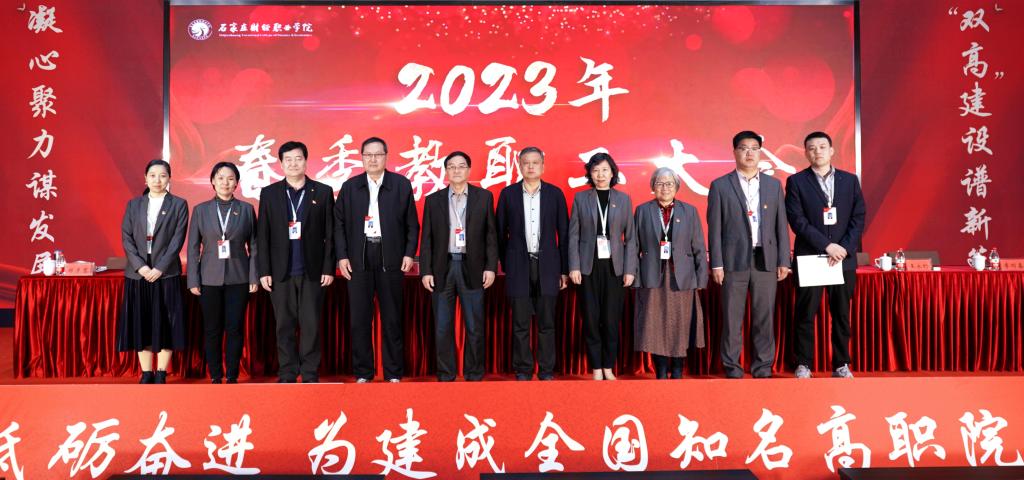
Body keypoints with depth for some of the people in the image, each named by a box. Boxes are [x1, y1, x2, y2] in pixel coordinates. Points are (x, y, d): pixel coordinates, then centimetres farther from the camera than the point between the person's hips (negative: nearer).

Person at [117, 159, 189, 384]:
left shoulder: (179, 204, 3)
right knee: (141, 324, 4)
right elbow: (126, 237, 4)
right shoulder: (134, 204, 10)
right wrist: (140, 266, -9)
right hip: (138, 274, 2)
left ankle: (161, 374, 8)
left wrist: (160, 268, -12)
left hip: (166, 273, -2)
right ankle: (146, 373, 13)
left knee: (165, 324, -1)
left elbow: (178, 239, -4)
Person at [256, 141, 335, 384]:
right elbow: (262, 236, 5)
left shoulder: (323, 192, 5)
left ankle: (310, 374, 11)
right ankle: (287, 374, 15)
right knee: (284, 325, 5)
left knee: (311, 325, 2)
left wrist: (329, 268, -3)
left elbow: (330, 234, 3)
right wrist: (263, 271, 0)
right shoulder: (269, 193, 7)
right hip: (281, 272, 1)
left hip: (312, 271, -1)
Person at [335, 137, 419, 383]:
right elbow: (339, 223, 7)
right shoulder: (349, 186, 8)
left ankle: (394, 373, 13)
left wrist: (409, 253, -4)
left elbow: (412, 223, 5)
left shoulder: (402, 184, 5)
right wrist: (342, 256, -1)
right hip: (358, 259, 1)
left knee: (392, 318, 4)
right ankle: (362, 373, 14)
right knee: (359, 319, 4)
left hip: (390, 259, -1)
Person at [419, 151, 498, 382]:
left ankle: (474, 375, 14)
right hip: (442, 268, 1)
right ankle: (445, 375, 15)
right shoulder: (433, 200, 8)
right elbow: (427, 239, 7)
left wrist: (491, 267, -3)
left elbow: (491, 235, 5)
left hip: (472, 268, -1)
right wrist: (426, 271, -1)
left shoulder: (484, 197, 6)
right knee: (442, 328, 5)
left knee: (475, 327, 3)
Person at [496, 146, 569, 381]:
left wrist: (564, 269, 3)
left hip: (547, 265, 0)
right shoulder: (508, 194, 4)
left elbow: (563, 233, 5)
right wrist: (505, 265, 7)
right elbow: (501, 233, 8)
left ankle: (546, 370, 15)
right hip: (519, 265, 0)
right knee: (520, 324, 4)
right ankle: (523, 370, 14)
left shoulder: (555, 193, 5)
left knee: (546, 323, 5)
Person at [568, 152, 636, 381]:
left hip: (614, 266, 1)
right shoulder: (580, 198, 6)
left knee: (612, 319, 2)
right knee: (591, 319, 2)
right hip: (588, 266, 0)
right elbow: (573, 235, 3)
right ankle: (596, 369, 11)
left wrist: (630, 269, -2)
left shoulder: (623, 199, 8)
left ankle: (609, 368, 14)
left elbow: (630, 237, 5)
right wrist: (574, 266, -6)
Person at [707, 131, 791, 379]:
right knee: (732, 319, 2)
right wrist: (716, 264, -6)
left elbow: (781, 225, 9)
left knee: (764, 317, 6)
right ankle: (732, 369, 11)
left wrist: (784, 261, 4)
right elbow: (714, 228, -1)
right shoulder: (720, 186, 2)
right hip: (734, 260, -2)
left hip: (765, 260, 2)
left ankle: (763, 368, 15)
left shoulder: (774, 185, 11)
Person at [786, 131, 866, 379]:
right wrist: (827, 245, -14)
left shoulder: (850, 180, 10)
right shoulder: (796, 181, 2)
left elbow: (858, 217, 5)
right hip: (809, 258, -2)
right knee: (806, 315, 1)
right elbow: (797, 220, -7)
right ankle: (804, 364, 10)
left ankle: (841, 364, 17)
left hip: (844, 258, 2)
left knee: (842, 314, 7)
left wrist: (845, 248, -9)